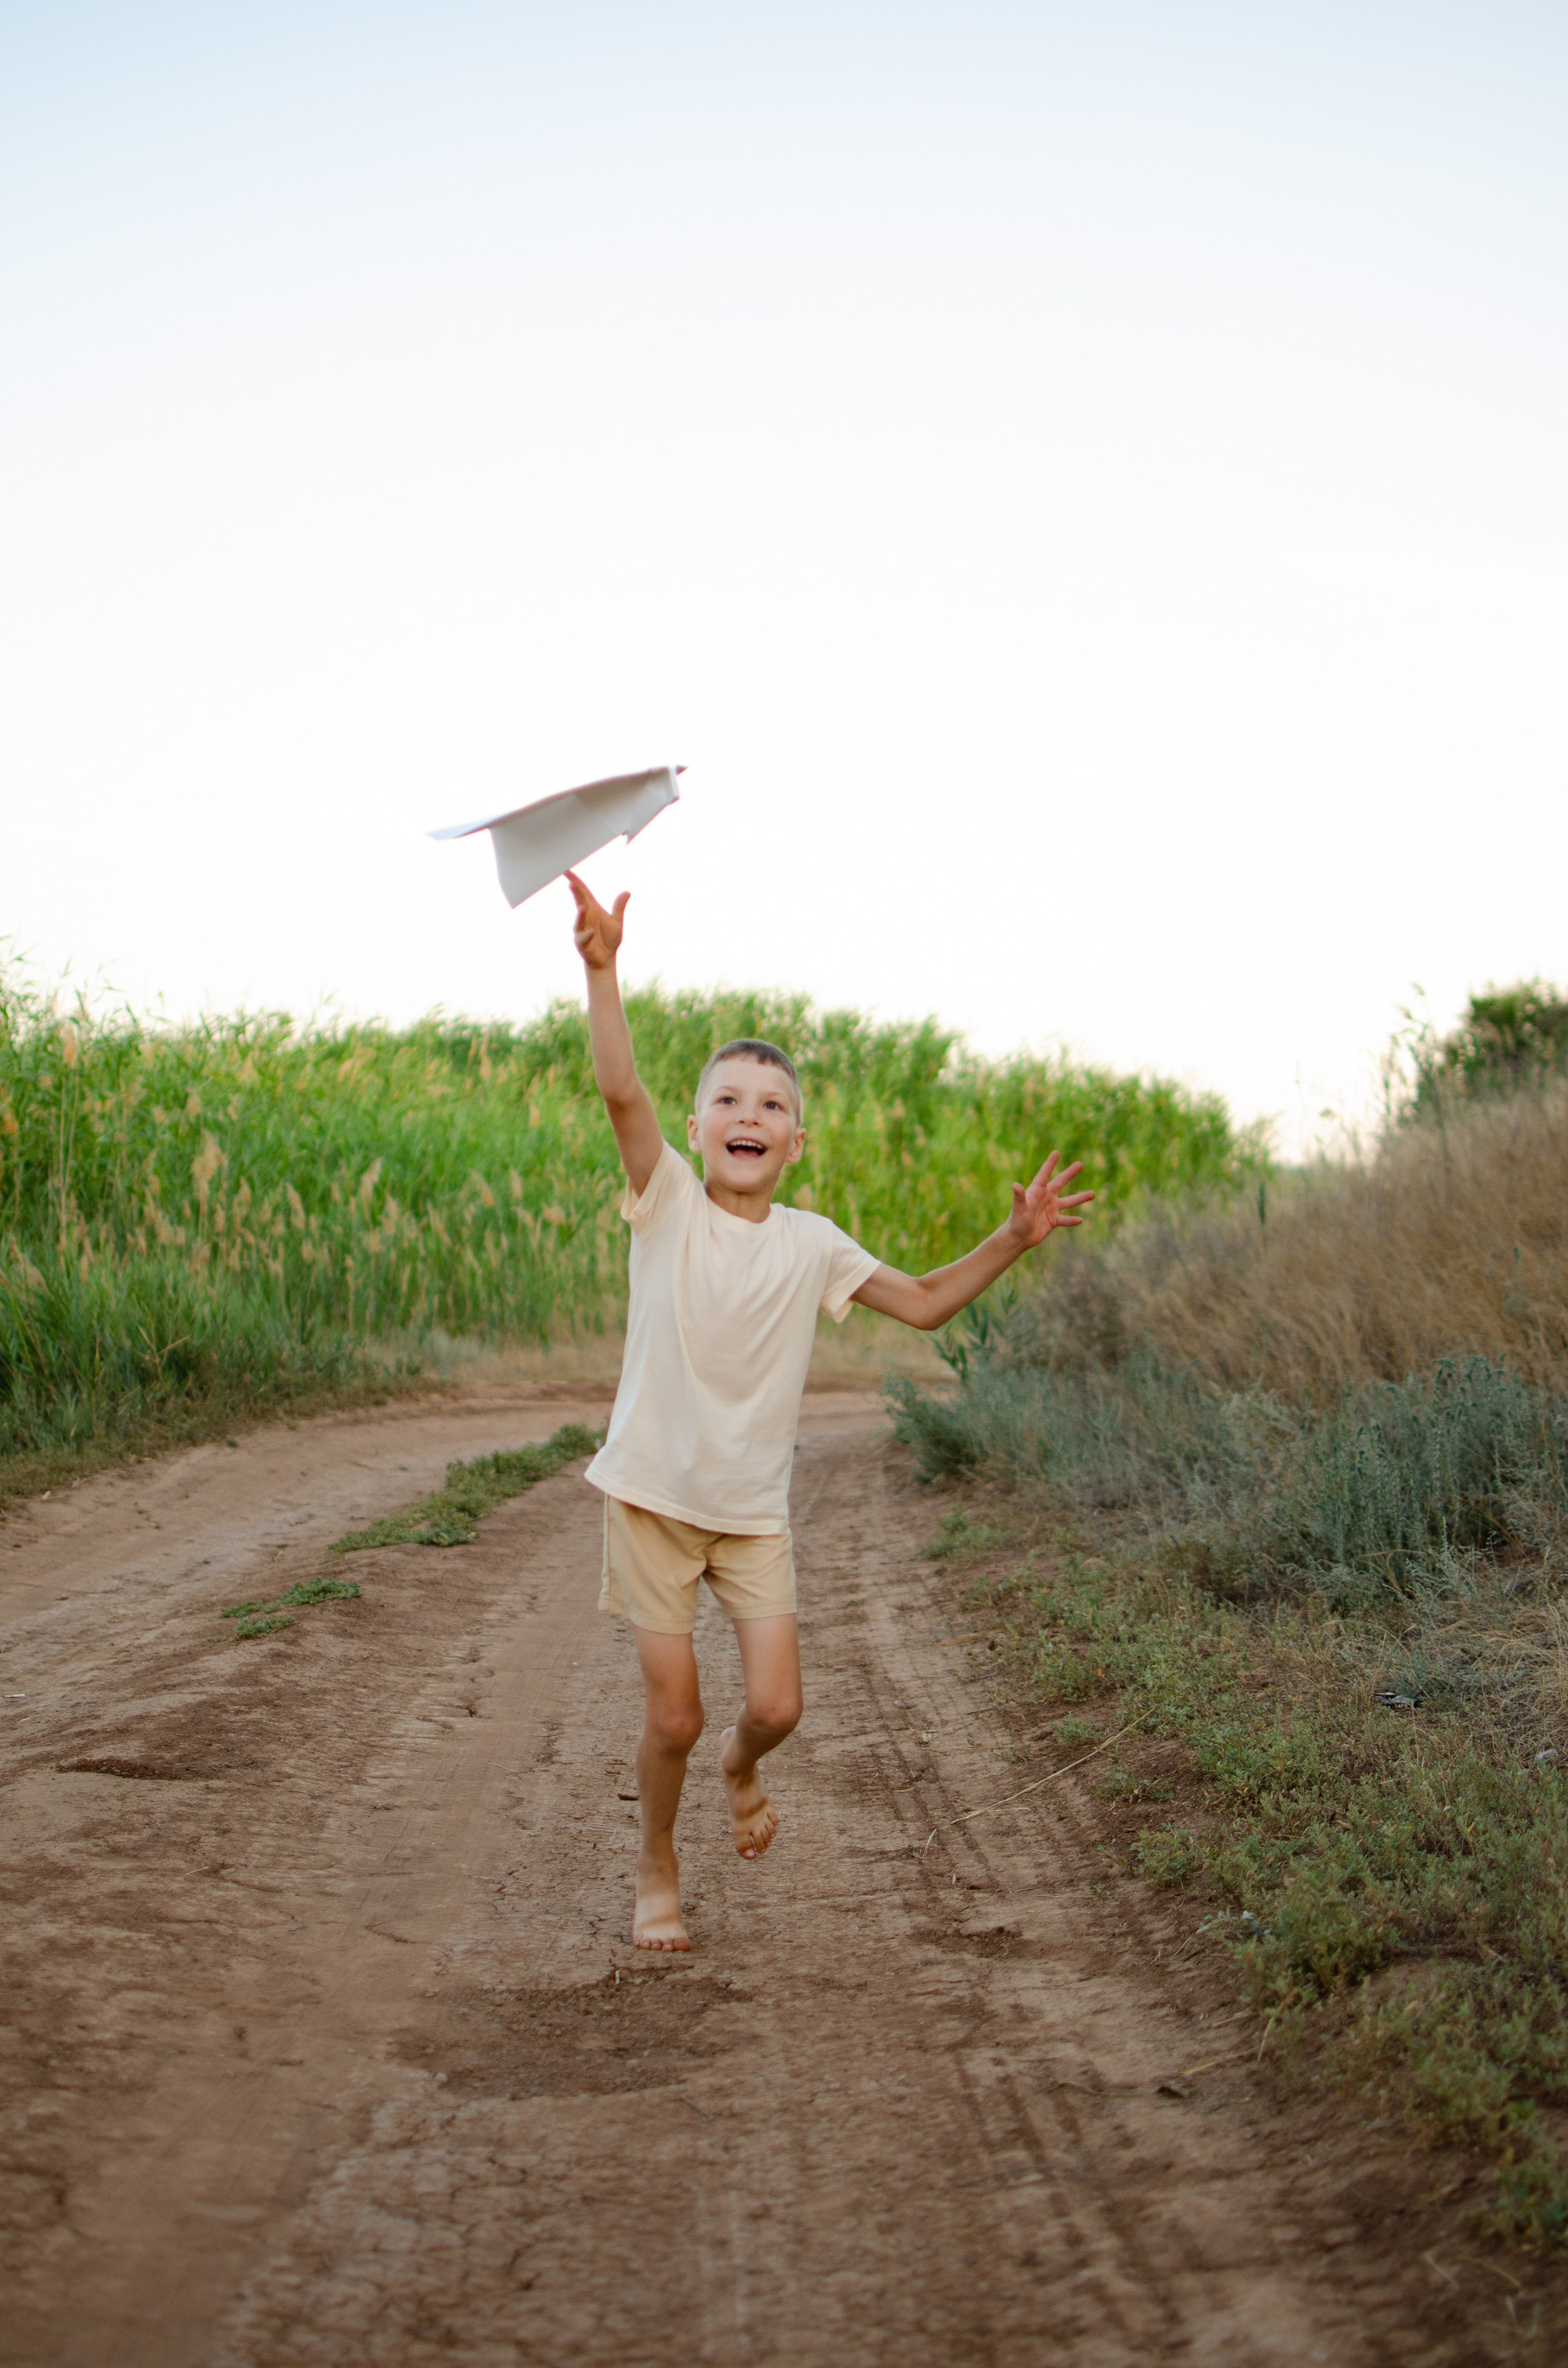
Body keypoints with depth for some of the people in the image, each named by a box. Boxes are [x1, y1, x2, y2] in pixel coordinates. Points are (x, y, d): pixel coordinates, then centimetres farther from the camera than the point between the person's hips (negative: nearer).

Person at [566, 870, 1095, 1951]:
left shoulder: (810, 1244, 2)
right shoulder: (669, 1205, -8)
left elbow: (924, 1303, 10)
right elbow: (622, 1093, -23)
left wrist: (1015, 1239, -2)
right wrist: (603, 970, -36)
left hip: (755, 1509, 2)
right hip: (654, 1494, -2)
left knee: (777, 1707, -6)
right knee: (673, 1717, 1)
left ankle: (742, 1765, 31)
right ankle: (659, 1872, 28)